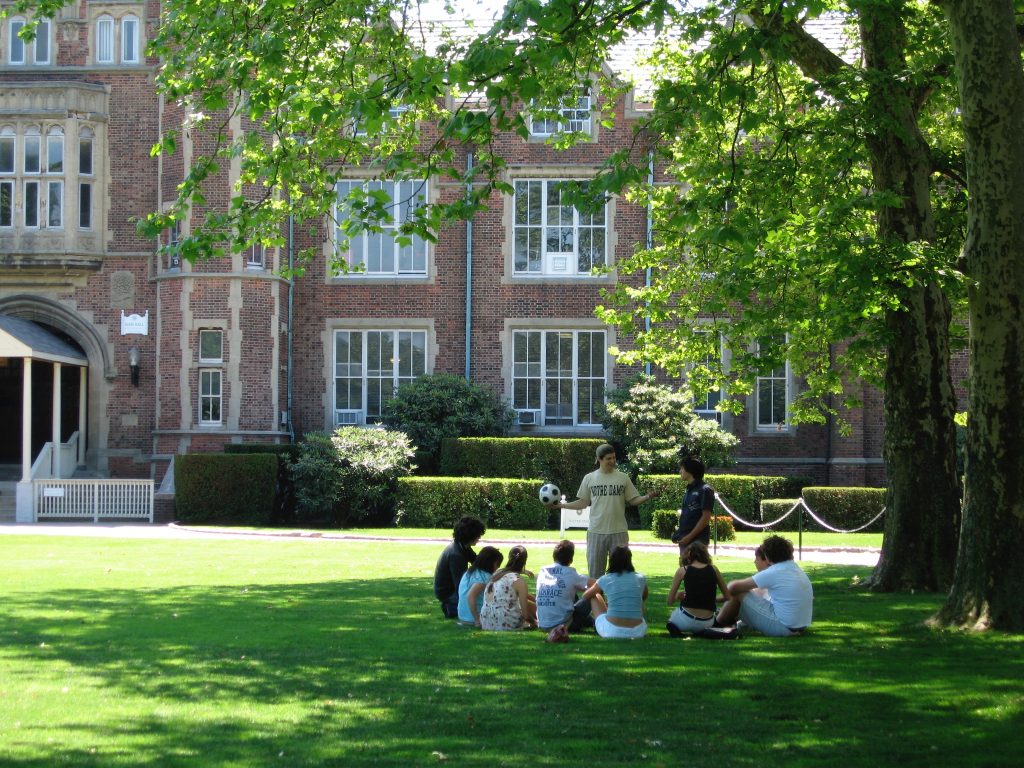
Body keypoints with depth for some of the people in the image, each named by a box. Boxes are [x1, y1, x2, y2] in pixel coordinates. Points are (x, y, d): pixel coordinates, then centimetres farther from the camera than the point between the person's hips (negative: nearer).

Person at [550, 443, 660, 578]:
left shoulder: (623, 478, 3)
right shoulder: (589, 478, 4)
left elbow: (633, 500, 5)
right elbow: (583, 503, 9)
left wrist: (647, 497, -13)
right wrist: (561, 505, 0)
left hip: (618, 532, 0)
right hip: (596, 532, 1)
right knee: (595, 571, 7)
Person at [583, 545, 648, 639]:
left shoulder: (605, 580, 1)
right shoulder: (640, 579, 5)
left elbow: (586, 596, 22)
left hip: (611, 632, -2)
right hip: (637, 632, 2)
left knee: (595, 596, 25)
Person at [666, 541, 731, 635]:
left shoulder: (683, 570, 0)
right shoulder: (713, 569, 5)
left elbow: (670, 601, 3)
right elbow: (727, 597, 11)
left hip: (686, 620, -3)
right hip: (707, 623, 3)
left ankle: (675, 628, 0)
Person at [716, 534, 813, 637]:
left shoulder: (772, 573, -17)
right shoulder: (797, 569, 7)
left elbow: (734, 587, -13)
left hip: (782, 627, -9)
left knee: (737, 593, -1)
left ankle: (718, 623, 21)